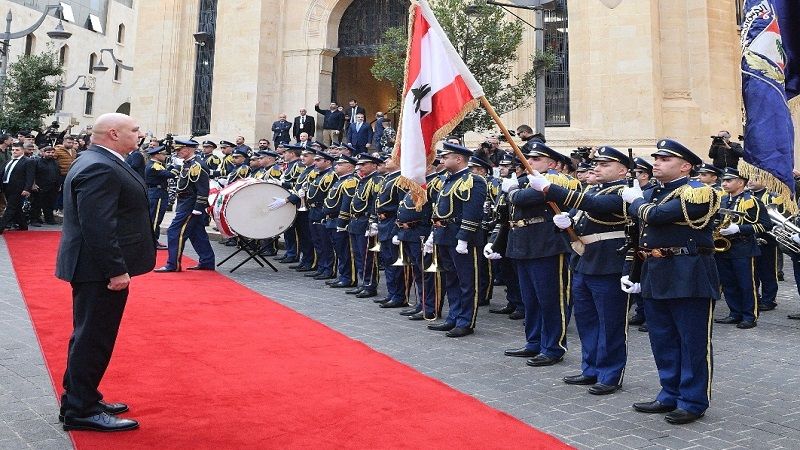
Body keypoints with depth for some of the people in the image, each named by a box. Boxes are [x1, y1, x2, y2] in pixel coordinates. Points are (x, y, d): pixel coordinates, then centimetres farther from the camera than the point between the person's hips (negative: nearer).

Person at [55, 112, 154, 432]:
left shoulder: (97, 162, 14)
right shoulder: (100, 168, -20)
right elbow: (98, 226, -27)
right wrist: (116, 270, -25)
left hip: (96, 267, 11)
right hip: (101, 270, -11)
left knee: (91, 336, 19)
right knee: (94, 338, -1)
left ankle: (80, 399, 32)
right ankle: (82, 411, 10)